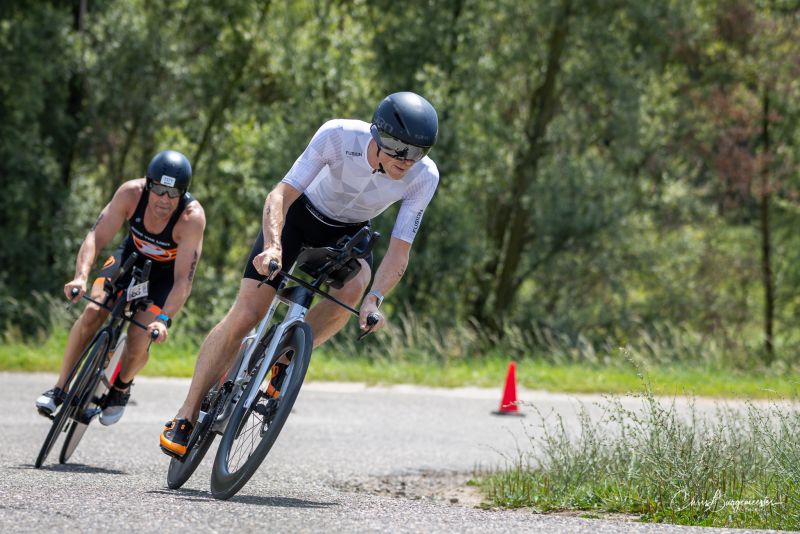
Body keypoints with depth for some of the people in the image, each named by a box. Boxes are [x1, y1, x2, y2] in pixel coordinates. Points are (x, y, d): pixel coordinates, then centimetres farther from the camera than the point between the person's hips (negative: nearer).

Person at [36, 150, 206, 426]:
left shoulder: (192, 217, -35)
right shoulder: (131, 193, -29)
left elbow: (183, 279, -36)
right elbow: (96, 237, -28)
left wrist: (163, 319, -49)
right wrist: (81, 276, -45)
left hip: (167, 272, -2)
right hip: (133, 255, 2)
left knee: (138, 341, -18)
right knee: (93, 312, -20)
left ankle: (121, 387, 16)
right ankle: (59, 388, -6)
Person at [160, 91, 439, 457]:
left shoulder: (424, 177, -28)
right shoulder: (339, 135, -33)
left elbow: (399, 251, -25)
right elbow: (281, 194, -33)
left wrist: (374, 298, -41)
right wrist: (273, 246, -49)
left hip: (349, 232, 2)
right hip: (302, 213, -2)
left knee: (352, 288, -34)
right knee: (244, 316, -13)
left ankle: (286, 361, -10)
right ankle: (187, 416, -2)